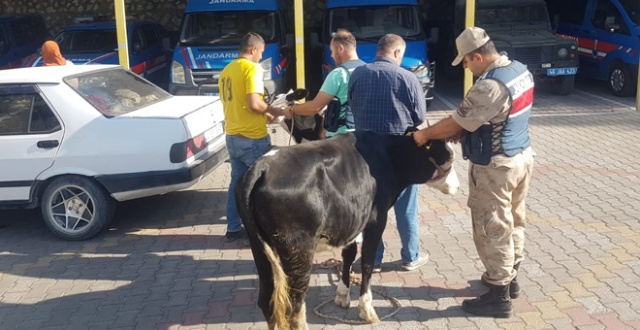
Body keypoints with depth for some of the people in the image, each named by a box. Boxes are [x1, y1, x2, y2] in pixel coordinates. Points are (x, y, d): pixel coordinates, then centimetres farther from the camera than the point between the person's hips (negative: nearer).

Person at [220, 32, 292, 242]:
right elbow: (254, 104, -22)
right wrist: (275, 111, -5)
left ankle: (233, 229, 20)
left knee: (237, 182, 15)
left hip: (232, 135, 8)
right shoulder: (252, 68, -13)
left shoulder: (226, 70, 13)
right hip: (253, 137, -8)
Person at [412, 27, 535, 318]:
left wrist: (425, 135, -1)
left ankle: (499, 297, 14)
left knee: (493, 230, 2)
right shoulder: (520, 70, 3)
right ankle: (510, 278, 38)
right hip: (522, 157, 10)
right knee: (513, 222, 21)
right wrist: (460, 132, 5)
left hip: (495, 167, -10)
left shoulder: (489, 86, -27)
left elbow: (456, 123, -17)